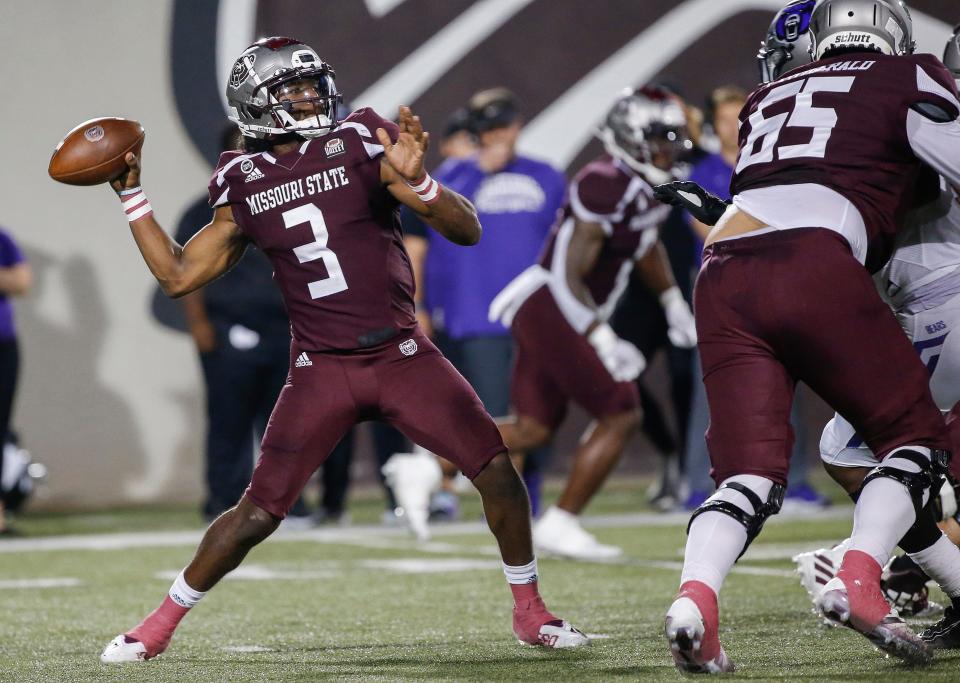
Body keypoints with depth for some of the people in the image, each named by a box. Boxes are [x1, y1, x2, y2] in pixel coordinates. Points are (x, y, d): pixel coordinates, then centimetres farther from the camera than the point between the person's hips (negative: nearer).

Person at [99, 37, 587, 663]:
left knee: (496, 468, -11)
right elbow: (179, 276, 11)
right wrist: (132, 197, 6)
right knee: (259, 511, -5)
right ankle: (162, 624, 12)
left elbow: (468, 231, -9)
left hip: (403, 357, 0)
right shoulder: (246, 187, 3)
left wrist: (415, 181, -27)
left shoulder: (361, 147, -4)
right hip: (322, 370, 0)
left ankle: (530, 611, 8)